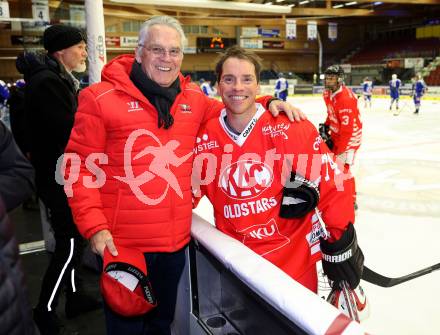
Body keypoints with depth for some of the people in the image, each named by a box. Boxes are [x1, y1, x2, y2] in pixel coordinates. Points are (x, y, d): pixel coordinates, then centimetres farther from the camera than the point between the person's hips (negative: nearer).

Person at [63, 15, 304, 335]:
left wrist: (267, 103, 1)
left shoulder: (194, 99, 4)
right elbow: (80, 167, -7)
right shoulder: (101, 98, -8)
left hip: (175, 241, 4)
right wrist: (94, 226, -13)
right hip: (121, 244, -4)